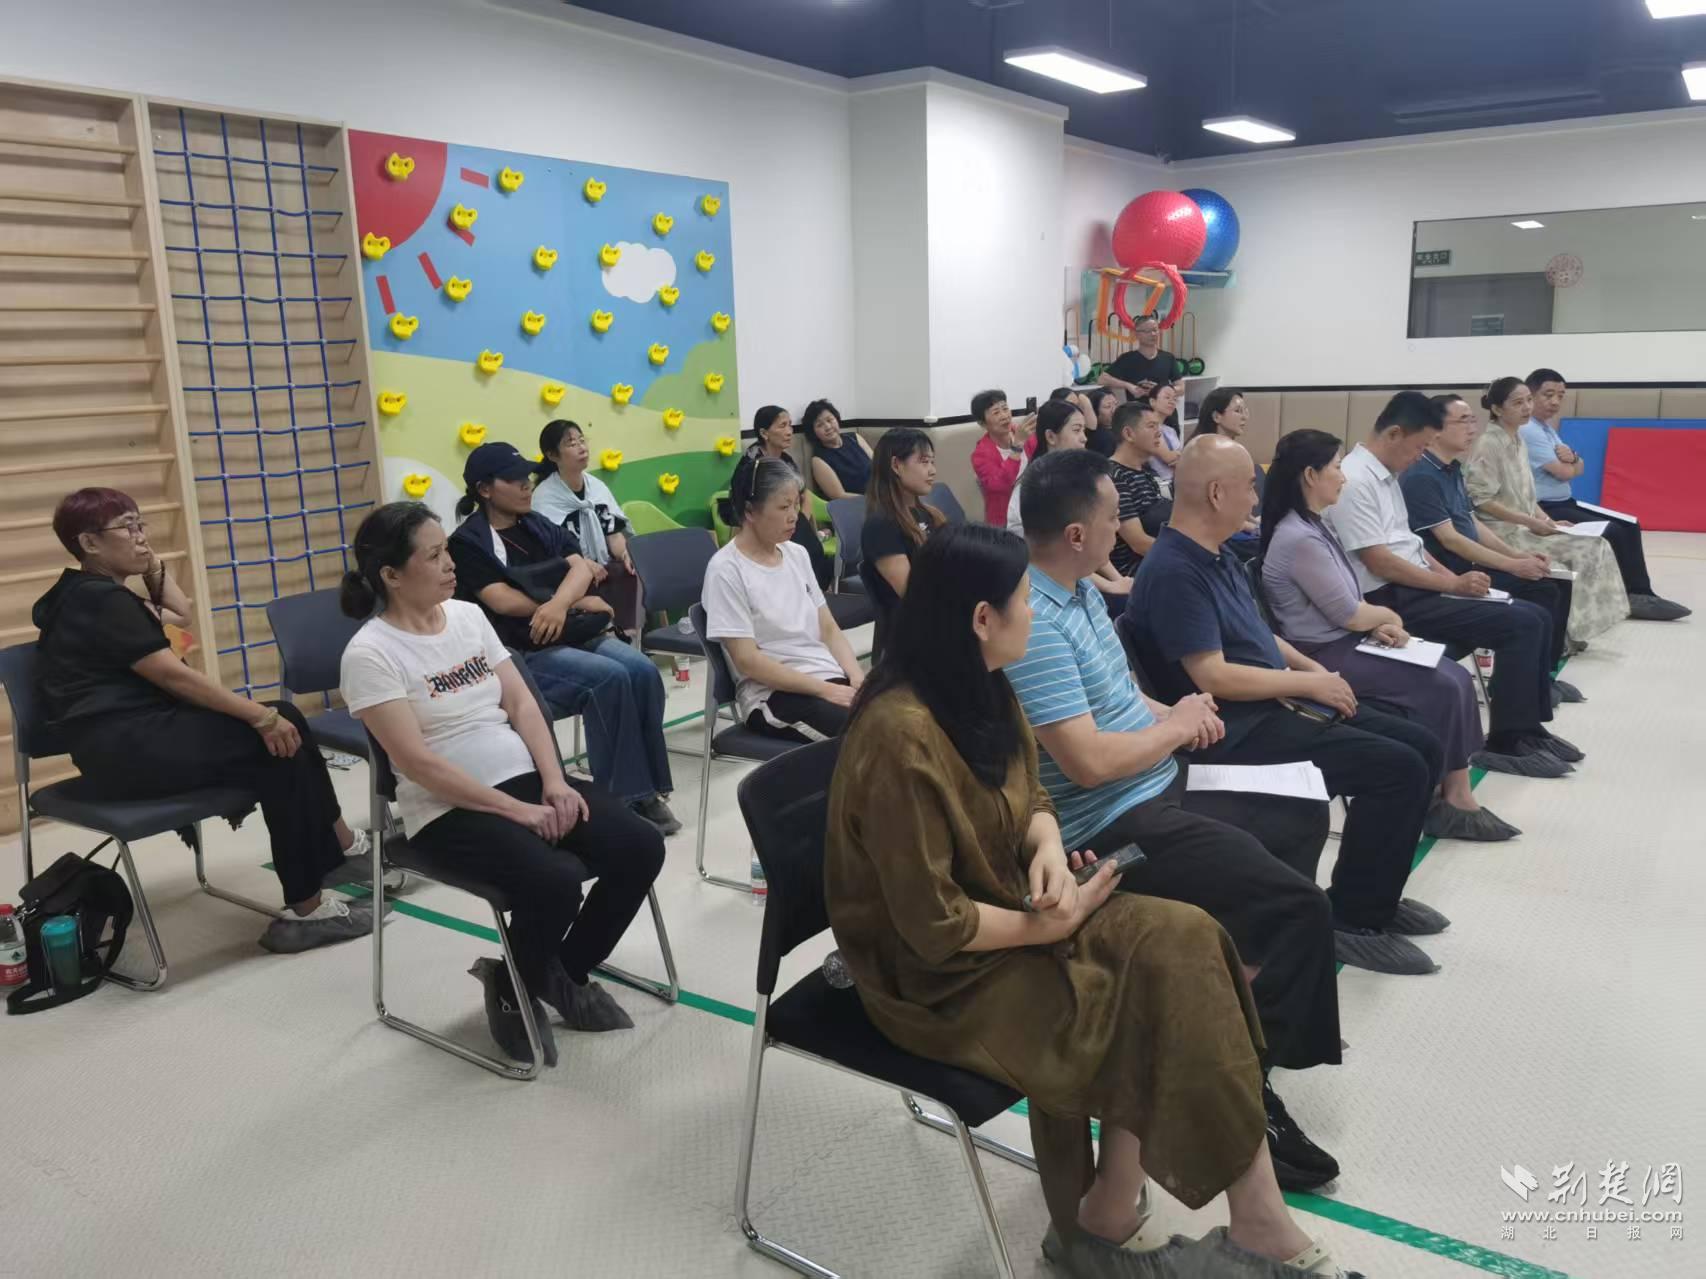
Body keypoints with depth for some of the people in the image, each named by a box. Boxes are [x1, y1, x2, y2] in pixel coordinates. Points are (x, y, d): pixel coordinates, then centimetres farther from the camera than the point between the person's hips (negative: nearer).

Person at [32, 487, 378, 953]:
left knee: (284, 721, 1)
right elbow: (172, 674, -18)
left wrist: (154, 567, 17)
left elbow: (183, 615, 30)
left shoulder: (91, 595, 20)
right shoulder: (101, 600, -12)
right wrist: (260, 716, -18)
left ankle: (337, 851, 4)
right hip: (126, 750, -10)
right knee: (278, 743, -12)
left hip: (137, 736, 10)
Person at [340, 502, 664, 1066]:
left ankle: (565, 974, 12)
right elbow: (417, 762, -16)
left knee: (641, 847, -12)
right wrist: (517, 810, -18)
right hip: (450, 809, -6)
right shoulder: (369, 653, -10)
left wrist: (553, 781, -8)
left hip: (526, 778, 7)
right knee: (554, 881, -31)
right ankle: (514, 988, 4)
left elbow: (522, 704, 8)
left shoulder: (468, 614, 10)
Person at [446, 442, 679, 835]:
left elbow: (581, 568, 1)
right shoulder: (467, 543, -2)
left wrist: (559, 603, -22)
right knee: (610, 677, -28)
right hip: (521, 653, -6)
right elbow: (505, 601, -14)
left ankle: (647, 788, -13)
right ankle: (624, 796, -19)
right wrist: (579, 602, -9)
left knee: (643, 671, -20)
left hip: (574, 635, 6)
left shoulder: (538, 526, 15)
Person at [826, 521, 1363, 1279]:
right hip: (941, 971, -8)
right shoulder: (903, 738, -29)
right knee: (1157, 993, -15)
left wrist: (1048, 848, -11)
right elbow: (933, 927, -26)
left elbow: (1028, 800, 11)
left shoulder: (982, 688, -1)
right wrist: (1049, 925, -15)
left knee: (1182, 943, -10)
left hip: (1002, 911, 8)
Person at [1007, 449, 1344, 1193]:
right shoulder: (1033, 621, -25)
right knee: (1299, 908, -15)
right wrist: (1176, 726, -12)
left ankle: (1278, 1009, 35)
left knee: (1298, 821, 20)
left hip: (1158, 786, 11)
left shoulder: (1079, 588, 7)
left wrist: (1172, 714, 0)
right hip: (1115, 828, -11)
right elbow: (1089, 761, -29)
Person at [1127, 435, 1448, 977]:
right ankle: (1352, 919, -4)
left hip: (1277, 704, 10)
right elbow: (1213, 676, -24)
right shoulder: (1173, 571, -20)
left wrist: (1313, 667, 7)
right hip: (1239, 728, -10)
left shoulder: (1218, 554, 12)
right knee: (1397, 769, -19)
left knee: (1423, 749, 7)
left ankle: (1375, 896, 19)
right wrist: (1308, 683, -14)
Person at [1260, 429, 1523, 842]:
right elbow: (1348, 614, -17)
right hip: (1324, 657, -9)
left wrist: (1378, 625, -2)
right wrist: (1387, 617, 3)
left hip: (1342, 643, 10)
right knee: (1443, 689, -11)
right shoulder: (1299, 539, -22)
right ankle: (1450, 795, 4)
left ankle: (1453, 790, 0)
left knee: (1455, 677, -1)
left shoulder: (1311, 527, 10)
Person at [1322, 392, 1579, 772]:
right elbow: (1379, 563, -20)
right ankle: (1508, 739, -5)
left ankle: (1529, 726, 12)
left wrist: (1452, 576, 6)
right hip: (1394, 600, -10)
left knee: (1536, 617, 4)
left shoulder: (1386, 475, 13)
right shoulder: (1355, 481, -17)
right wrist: (1452, 585, -13)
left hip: (1418, 588, 10)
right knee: (1520, 624, -16)